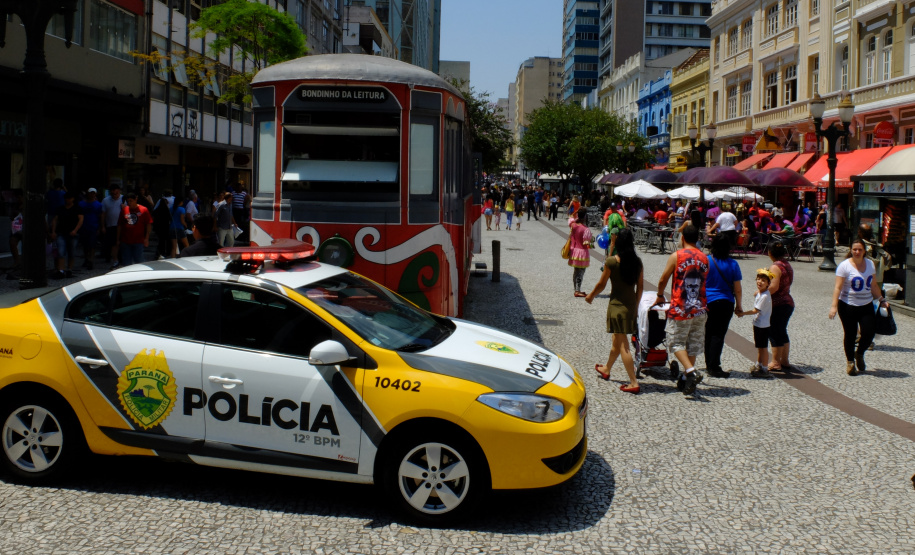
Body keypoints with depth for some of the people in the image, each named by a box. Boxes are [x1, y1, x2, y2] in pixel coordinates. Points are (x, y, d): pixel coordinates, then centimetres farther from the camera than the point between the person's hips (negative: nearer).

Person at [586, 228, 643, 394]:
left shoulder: (612, 261, -14)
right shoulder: (638, 262, 0)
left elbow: (601, 284, -5)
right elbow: (640, 286, 6)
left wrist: (590, 296, 13)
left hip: (617, 304, -6)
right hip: (631, 304, 6)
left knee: (623, 345, -3)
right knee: (617, 340, 23)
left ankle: (634, 382, -6)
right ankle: (606, 369, 44)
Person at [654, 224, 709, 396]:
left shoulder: (676, 256, -7)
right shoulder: (704, 258, 7)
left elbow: (663, 280, 0)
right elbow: (703, 282, 13)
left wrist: (660, 296, 19)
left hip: (680, 309, -4)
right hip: (699, 308, 4)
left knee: (676, 342, 5)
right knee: (693, 343, 12)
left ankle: (691, 371, -16)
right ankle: (688, 379, 15)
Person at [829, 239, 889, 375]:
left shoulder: (870, 264, 6)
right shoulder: (845, 265, -10)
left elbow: (874, 285, 17)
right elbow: (838, 287, -14)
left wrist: (881, 300, 15)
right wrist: (834, 305, -22)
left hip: (866, 305, 4)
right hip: (848, 306, -4)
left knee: (868, 333, -4)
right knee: (850, 335, 2)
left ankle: (859, 354, 24)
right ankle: (850, 361, 20)